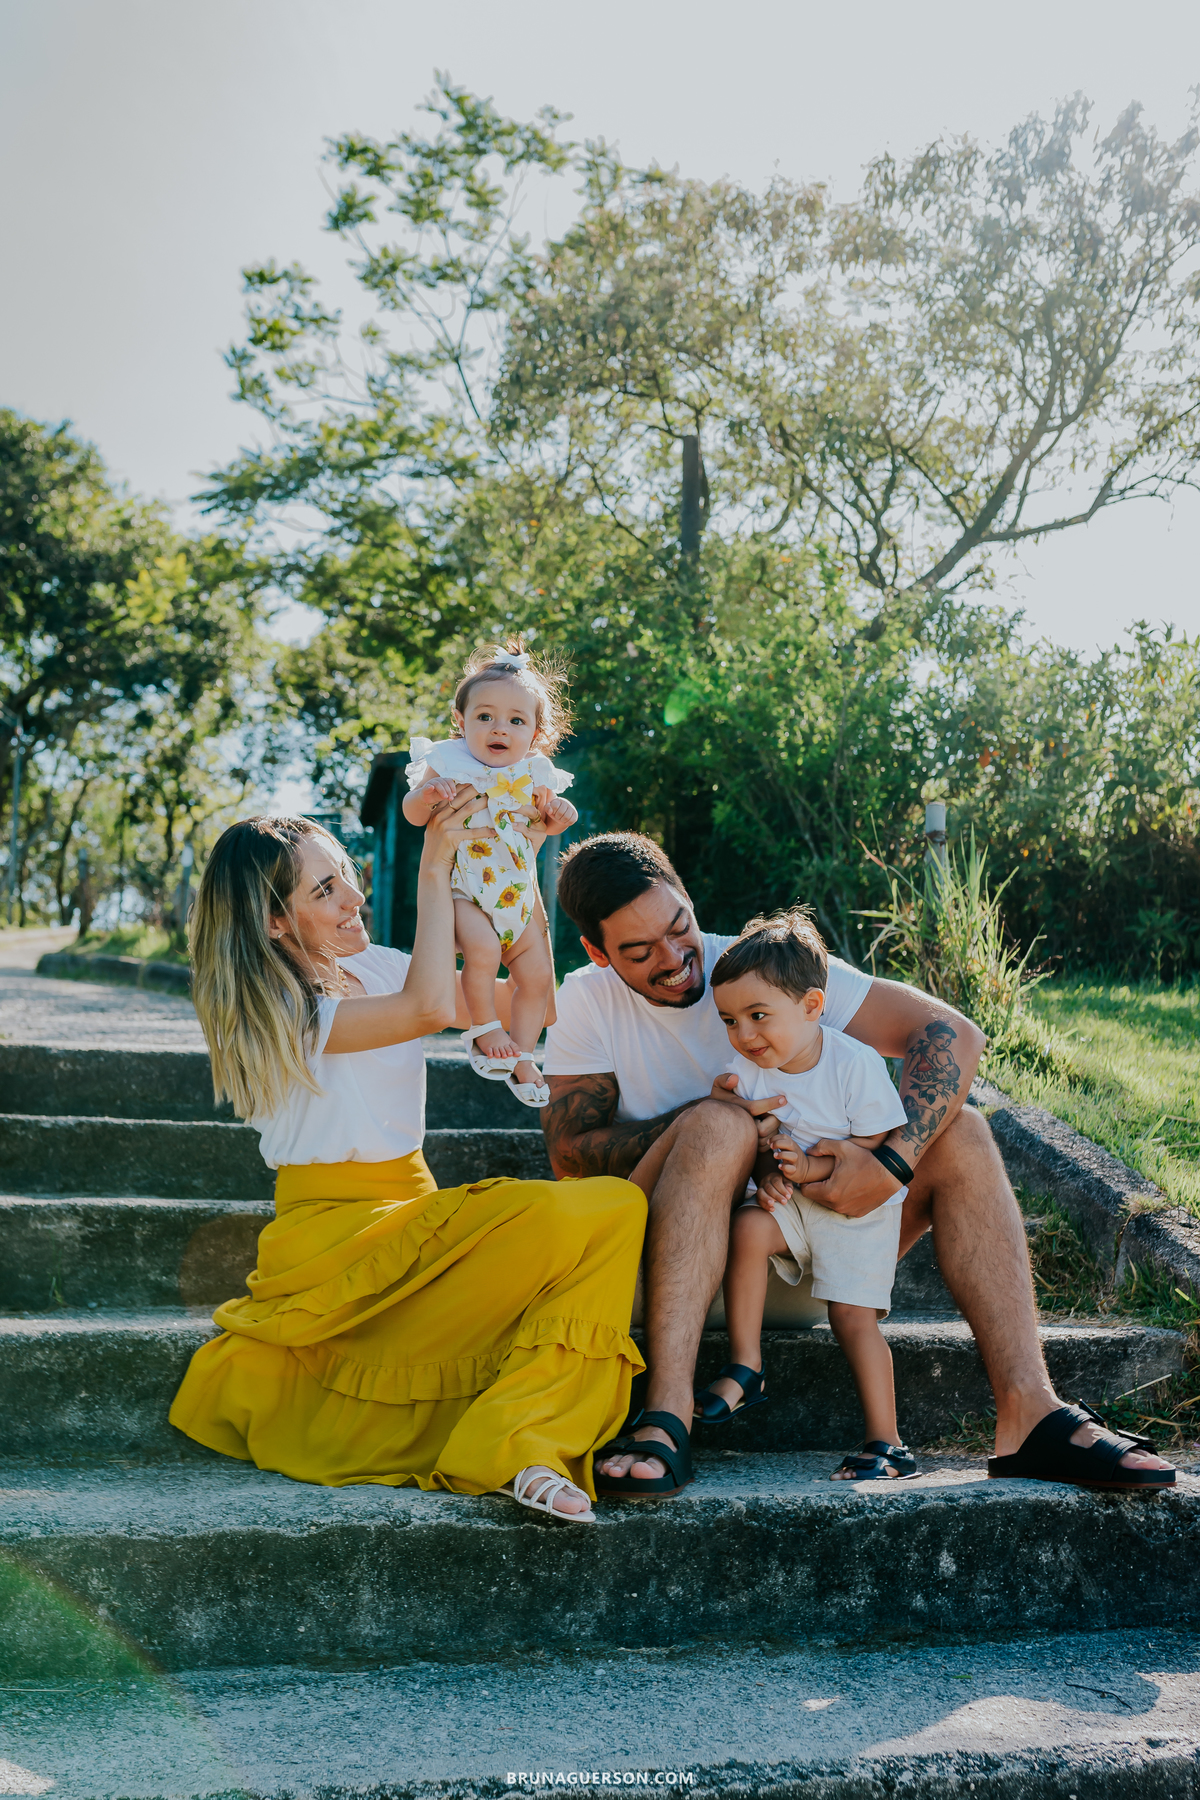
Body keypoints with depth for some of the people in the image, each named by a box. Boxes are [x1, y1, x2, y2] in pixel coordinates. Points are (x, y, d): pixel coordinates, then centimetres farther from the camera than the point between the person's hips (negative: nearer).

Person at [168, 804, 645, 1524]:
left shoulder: (373, 967, 12)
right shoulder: (275, 1009, -12)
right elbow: (429, 1007, -27)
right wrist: (433, 872, -19)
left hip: (408, 1210, 8)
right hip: (334, 1227, -8)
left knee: (617, 1204, -15)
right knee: (568, 1218, -28)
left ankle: (524, 1447, -20)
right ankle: (514, 1449, -24)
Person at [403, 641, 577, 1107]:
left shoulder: (534, 773, 2)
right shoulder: (448, 763, -10)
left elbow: (544, 821, 17)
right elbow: (412, 814, -9)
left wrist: (558, 815, -7)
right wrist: (426, 795, -31)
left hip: (518, 893, 5)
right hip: (463, 889, -5)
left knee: (538, 976, 4)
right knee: (483, 948, -31)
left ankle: (522, 1057, 21)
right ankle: (482, 1028, -6)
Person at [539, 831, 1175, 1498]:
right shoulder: (589, 1002, -4)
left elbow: (954, 1035, -12)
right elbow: (568, 1154, -11)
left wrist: (892, 1162, -28)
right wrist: (707, 1118, -25)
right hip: (667, 1257, -2)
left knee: (957, 1131, -17)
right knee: (717, 1124, -33)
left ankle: (1029, 1413, -28)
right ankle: (667, 1419, -43)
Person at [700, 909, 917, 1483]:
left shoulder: (855, 1064, -21)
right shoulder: (746, 1067, -9)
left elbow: (877, 1150, -17)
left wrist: (812, 1167, -30)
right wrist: (765, 1163, -21)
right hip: (790, 1199, 4)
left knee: (852, 1313, -12)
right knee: (748, 1226, -26)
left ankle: (886, 1443, -1)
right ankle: (745, 1370, -15)